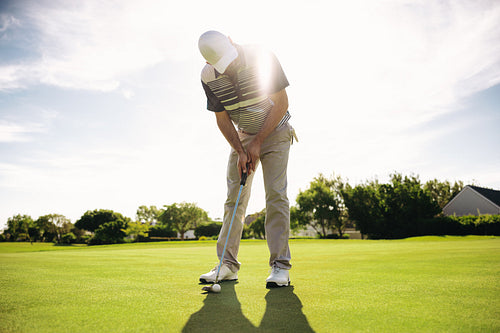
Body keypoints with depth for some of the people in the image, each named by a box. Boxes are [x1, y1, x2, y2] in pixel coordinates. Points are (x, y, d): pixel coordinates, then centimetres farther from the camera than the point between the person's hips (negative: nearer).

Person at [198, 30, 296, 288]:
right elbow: (222, 118, -2)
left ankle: (280, 266, -8)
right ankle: (228, 265, 5)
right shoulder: (208, 77, -11)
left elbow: (282, 103, -17)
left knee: (275, 194, -13)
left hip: (274, 132, -3)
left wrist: (257, 143, -18)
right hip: (242, 135, 3)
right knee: (234, 198, -2)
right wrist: (240, 151, -13)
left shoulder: (262, 58, -21)